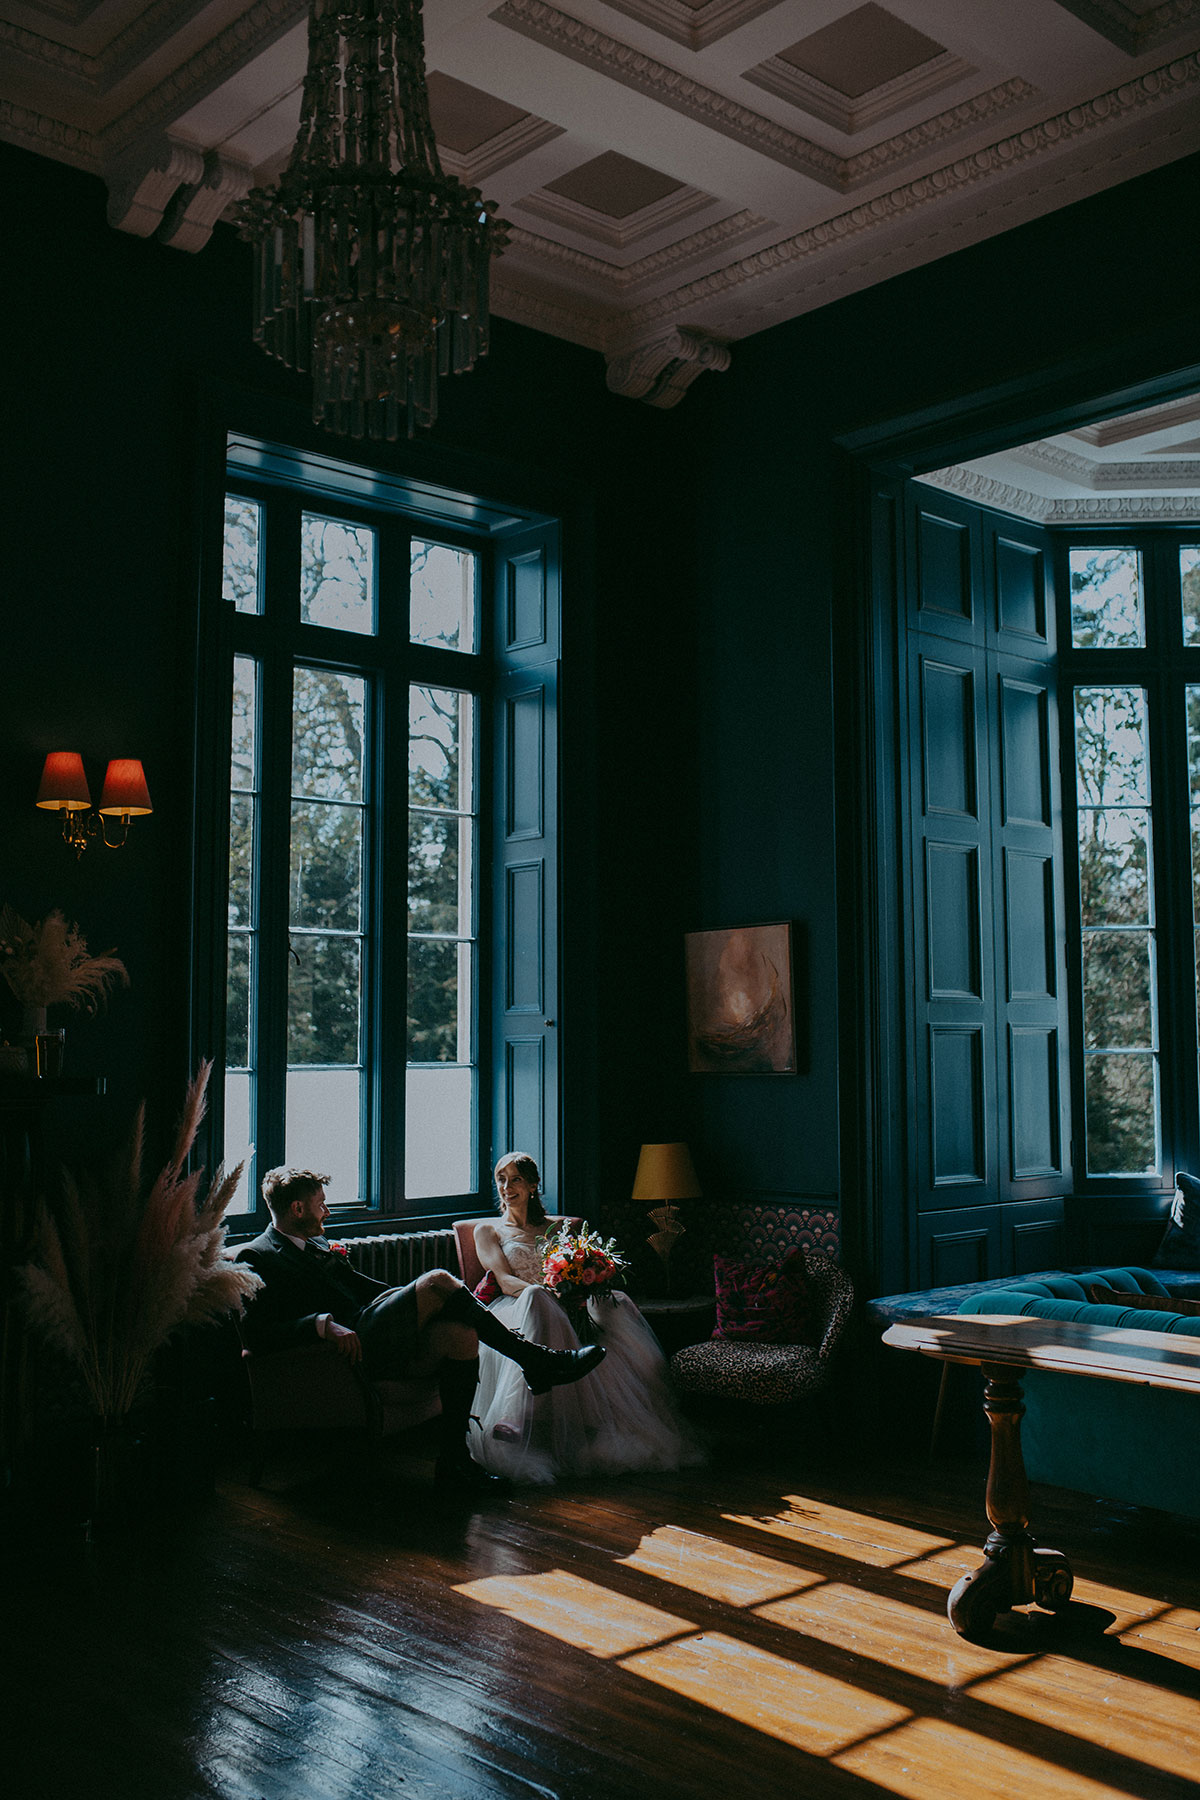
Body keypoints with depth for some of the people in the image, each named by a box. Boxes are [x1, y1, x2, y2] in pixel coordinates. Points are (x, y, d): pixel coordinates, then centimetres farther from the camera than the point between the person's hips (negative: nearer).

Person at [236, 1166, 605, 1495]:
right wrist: (322, 1323, -27)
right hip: (353, 1344, -8)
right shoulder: (256, 1257, -2)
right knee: (437, 1280, -22)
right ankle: (535, 1362, -12)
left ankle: (454, 1462, -13)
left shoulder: (316, 1244, 25)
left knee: (460, 1331, -19)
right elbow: (254, 1332, -15)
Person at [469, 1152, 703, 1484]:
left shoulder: (553, 1229, 28)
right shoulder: (488, 1230, 17)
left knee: (618, 1304, -29)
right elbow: (505, 1281, 0)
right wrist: (544, 1292, -21)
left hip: (563, 1307, 3)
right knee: (536, 1298, -42)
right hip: (513, 1309, -3)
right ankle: (518, 1418, -55)